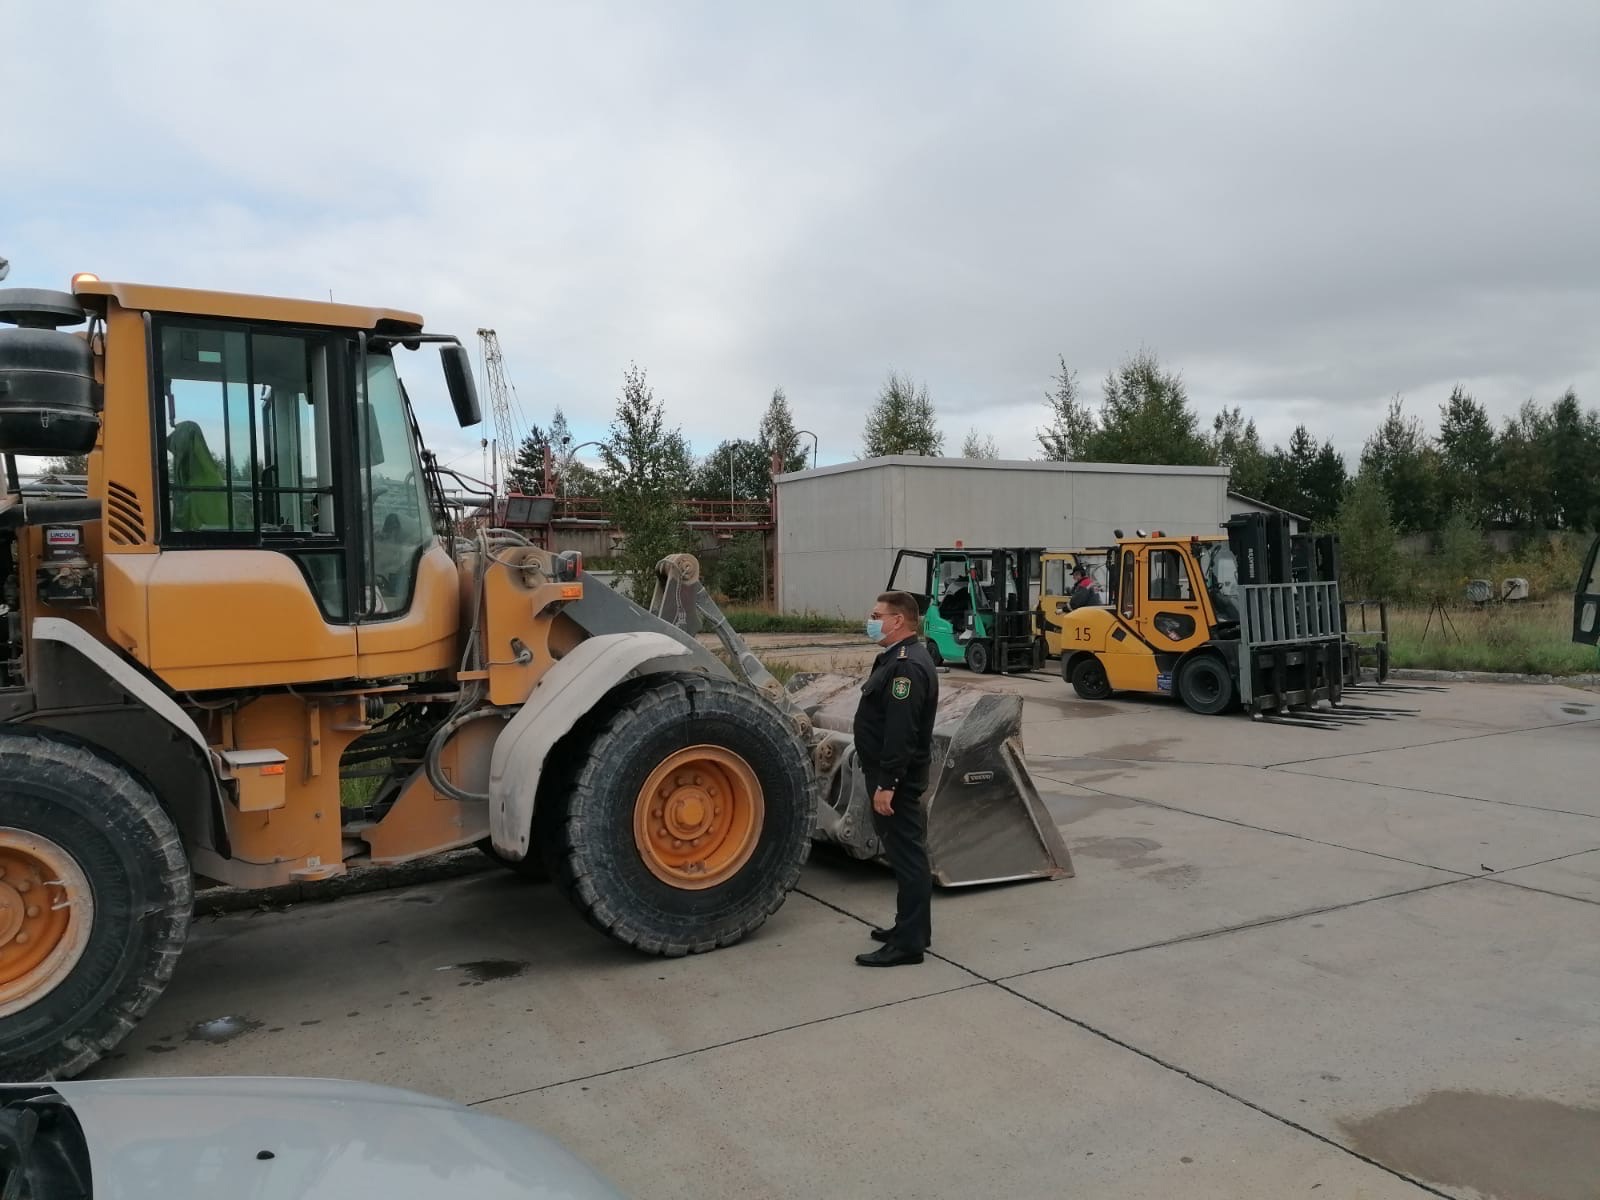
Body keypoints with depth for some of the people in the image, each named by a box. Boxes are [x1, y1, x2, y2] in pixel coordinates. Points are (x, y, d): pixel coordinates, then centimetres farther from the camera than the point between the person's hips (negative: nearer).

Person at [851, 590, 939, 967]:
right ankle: (910, 926, 30)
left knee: (906, 854, -5)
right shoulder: (898, 658, 14)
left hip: (898, 777, -11)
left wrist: (886, 784, -26)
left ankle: (908, 943, 1)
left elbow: (901, 732, -26)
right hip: (890, 772, 11)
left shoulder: (907, 666, -21)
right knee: (904, 851, 18)